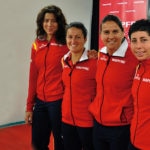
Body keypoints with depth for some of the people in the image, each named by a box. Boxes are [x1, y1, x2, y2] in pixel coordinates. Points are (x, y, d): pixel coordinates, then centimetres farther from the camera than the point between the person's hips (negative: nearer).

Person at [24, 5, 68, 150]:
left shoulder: (66, 45, -7)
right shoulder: (36, 46, 6)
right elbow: (33, 77, 8)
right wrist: (29, 106, 9)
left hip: (59, 101, -5)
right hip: (40, 101, 5)